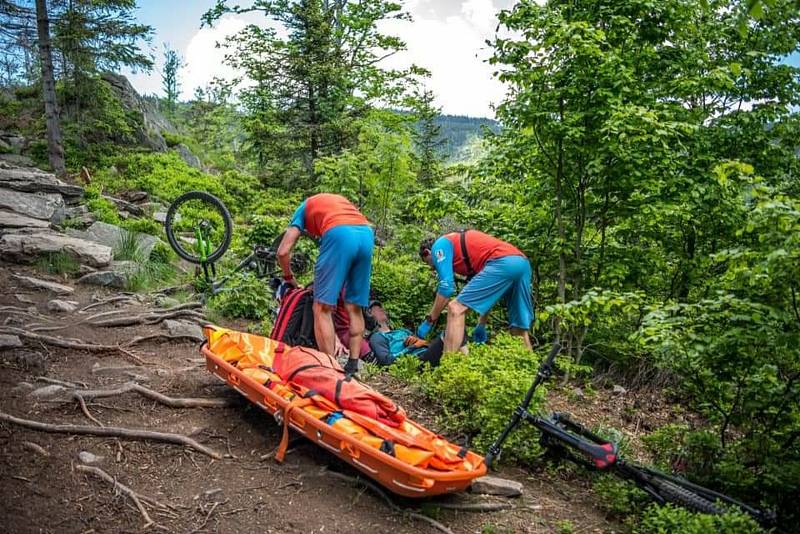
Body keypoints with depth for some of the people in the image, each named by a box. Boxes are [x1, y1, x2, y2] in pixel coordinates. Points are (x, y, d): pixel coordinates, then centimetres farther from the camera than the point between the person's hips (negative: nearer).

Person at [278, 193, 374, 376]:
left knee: (322, 308, 1)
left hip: (339, 234, -5)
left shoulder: (304, 207, 28)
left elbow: (283, 252, 15)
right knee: (354, 308, 14)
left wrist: (289, 277, 34)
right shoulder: (339, 200, 41)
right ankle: (352, 366, 12)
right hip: (367, 235, 5)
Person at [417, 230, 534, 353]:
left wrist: (429, 320, 7)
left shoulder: (440, 245, 13)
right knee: (520, 329, 14)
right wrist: (481, 326, 39)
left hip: (502, 264, -9)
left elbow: (446, 286, -2)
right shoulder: (462, 247, 36)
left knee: (456, 309, -4)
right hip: (522, 264, 9)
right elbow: (485, 293, 36)